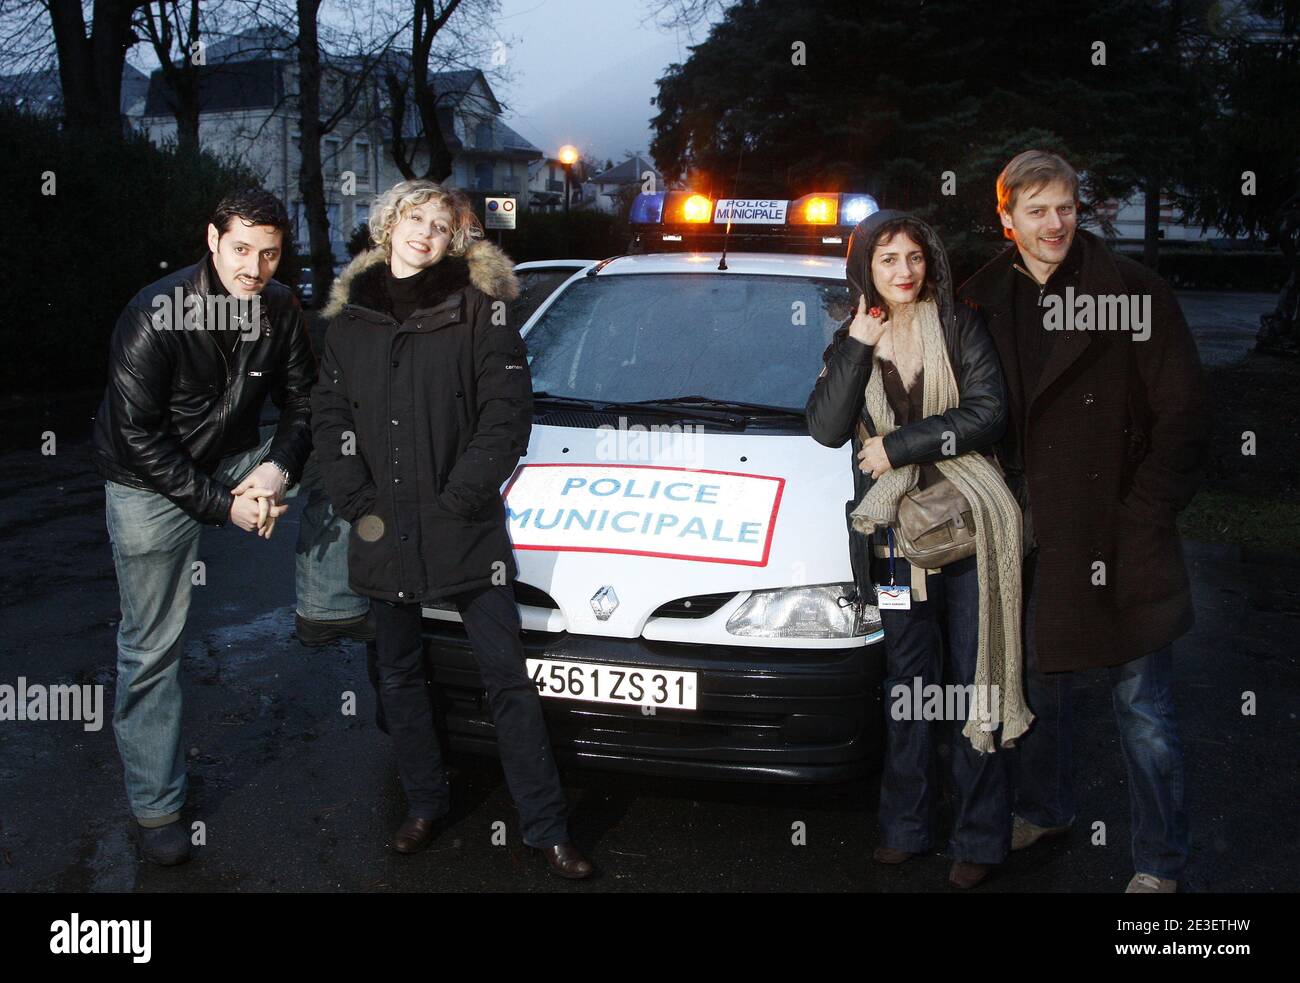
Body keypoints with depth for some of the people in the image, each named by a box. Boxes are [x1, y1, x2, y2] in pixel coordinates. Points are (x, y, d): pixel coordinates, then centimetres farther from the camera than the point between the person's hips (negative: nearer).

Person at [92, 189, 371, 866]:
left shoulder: (279, 309, -10)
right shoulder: (154, 316, -26)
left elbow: (302, 401, 0)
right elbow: (139, 438, -23)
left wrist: (279, 466, -20)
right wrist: (223, 505, -23)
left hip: (235, 460, 5)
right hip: (149, 485, -5)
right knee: (152, 647, -1)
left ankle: (325, 608, 4)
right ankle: (155, 806, 12)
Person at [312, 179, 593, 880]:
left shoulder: (479, 310, -3)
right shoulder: (349, 317, 8)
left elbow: (507, 413, -9)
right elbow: (329, 414, 8)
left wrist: (459, 498, -14)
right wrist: (357, 501, -4)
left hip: (465, 532, -4)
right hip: (383, 532, 4)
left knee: (507, 677, -1)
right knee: (400, 674, 15)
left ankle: (546, 829, 8)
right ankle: (425, 805, 32)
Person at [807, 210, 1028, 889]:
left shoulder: (959, 327, 0)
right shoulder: (849, 343, 7)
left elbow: (987, 415, -10)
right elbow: (826, 429, -7)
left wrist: (898, 444, -11)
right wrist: (859, 346, -13)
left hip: (968, 526, -2)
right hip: (894, 533, 2)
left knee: (975, 679, 2)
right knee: (905, 680, 11)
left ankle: (979, 837, 13)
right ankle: (906, 827, 23)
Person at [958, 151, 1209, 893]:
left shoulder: (1132, 290, -8)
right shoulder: (984, 302, 5)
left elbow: (1182, 414, -7)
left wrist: (1143, 519, -11)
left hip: (1120, 537, -4)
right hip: (1031, 536, 5)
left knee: (1143, 707, 3)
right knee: (1037, 685, 19)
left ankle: (1161, 863, 17)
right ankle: (1045, 810, 41)